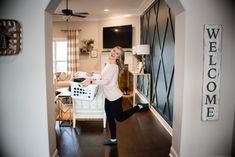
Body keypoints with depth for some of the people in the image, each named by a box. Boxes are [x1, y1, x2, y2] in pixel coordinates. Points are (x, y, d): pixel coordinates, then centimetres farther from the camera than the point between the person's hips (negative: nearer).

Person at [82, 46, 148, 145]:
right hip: (109, 97, 9)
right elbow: (104, 78, 19)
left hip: (114, 97, -9)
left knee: (120, 117, 6)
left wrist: (90, 82, -27)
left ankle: (139, 107, 17)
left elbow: (105, 81, -26)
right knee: (110, 119, 15)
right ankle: (113, 140, 28)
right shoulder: (109, 64, 8)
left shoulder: (113, 66, -20)